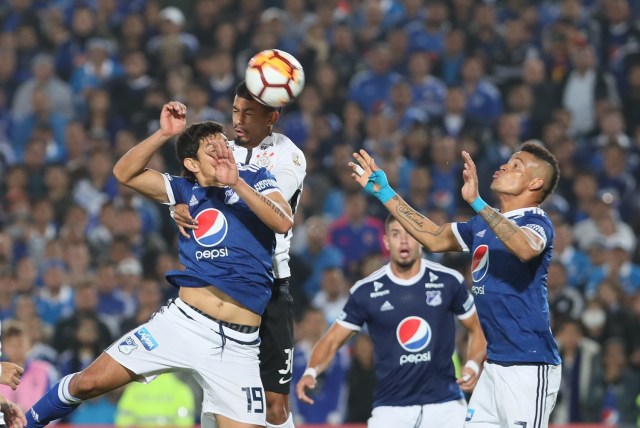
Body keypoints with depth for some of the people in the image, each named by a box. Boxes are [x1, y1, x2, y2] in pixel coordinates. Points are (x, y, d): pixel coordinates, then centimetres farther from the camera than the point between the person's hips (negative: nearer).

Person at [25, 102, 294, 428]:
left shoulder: (253, 178, 7)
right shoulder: (187, 190, 11)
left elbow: (283, 223, -10)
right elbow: (125, 173, 3)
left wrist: (237, 184, -19)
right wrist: (164, 134, -8)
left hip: (238, 345, -1)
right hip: (183, 324, 1)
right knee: (90, 382, -5)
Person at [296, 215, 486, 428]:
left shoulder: (448, 282, 0)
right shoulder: (366, 291, -2)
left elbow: (477, 330, 11)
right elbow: (332, 341, 1)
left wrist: (473, 365, -8)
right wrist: (311, 372, -18)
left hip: (445, 404, 1)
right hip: (391, 408, -1)